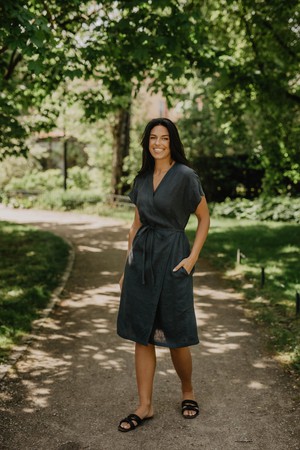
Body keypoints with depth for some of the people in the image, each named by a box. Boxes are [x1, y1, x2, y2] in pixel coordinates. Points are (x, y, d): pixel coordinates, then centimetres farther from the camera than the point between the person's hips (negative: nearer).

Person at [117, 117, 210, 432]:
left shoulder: (185, 176, -6)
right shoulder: (141, 179, 10)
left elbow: (204, 218, -1)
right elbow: (136, 224, 14)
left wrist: (192, 258, -9)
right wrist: (127, 267, 12)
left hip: (171, 258, -5)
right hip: (141, 257, 5)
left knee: (175, 336, 4)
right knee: (142, 334, 6)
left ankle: (187, 392, 30)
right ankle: (145, 406, 15)